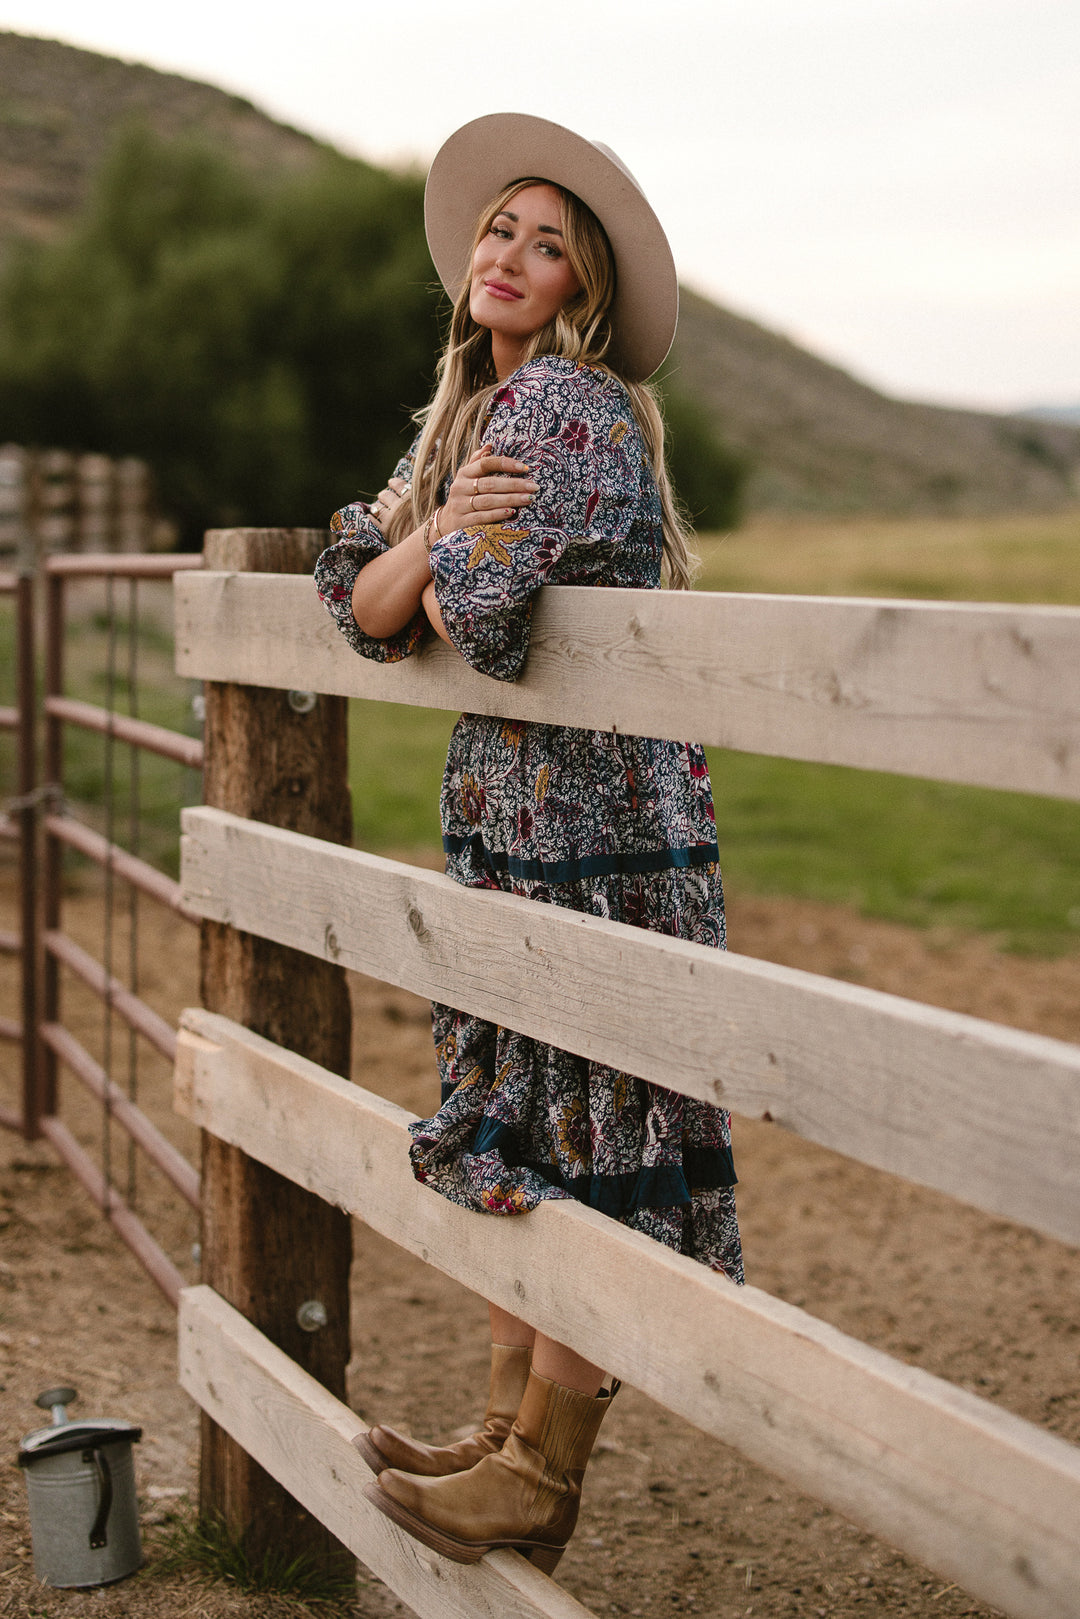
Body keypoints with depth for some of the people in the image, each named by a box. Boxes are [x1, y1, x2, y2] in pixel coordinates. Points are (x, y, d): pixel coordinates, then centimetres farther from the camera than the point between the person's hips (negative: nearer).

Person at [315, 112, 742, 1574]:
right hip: (514, 813, 10)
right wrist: (440, 532, -14)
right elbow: (363, 602, 5)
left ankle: (539, 1484, 8)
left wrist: (449, 573, -1)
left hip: (594, 823, -10)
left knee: (582, 1149, -1)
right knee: (514, 1133, 14)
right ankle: (509, 1435, 26)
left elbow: (472, 612, -23)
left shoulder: (563, 400, -13)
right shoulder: (471, 412, 15)